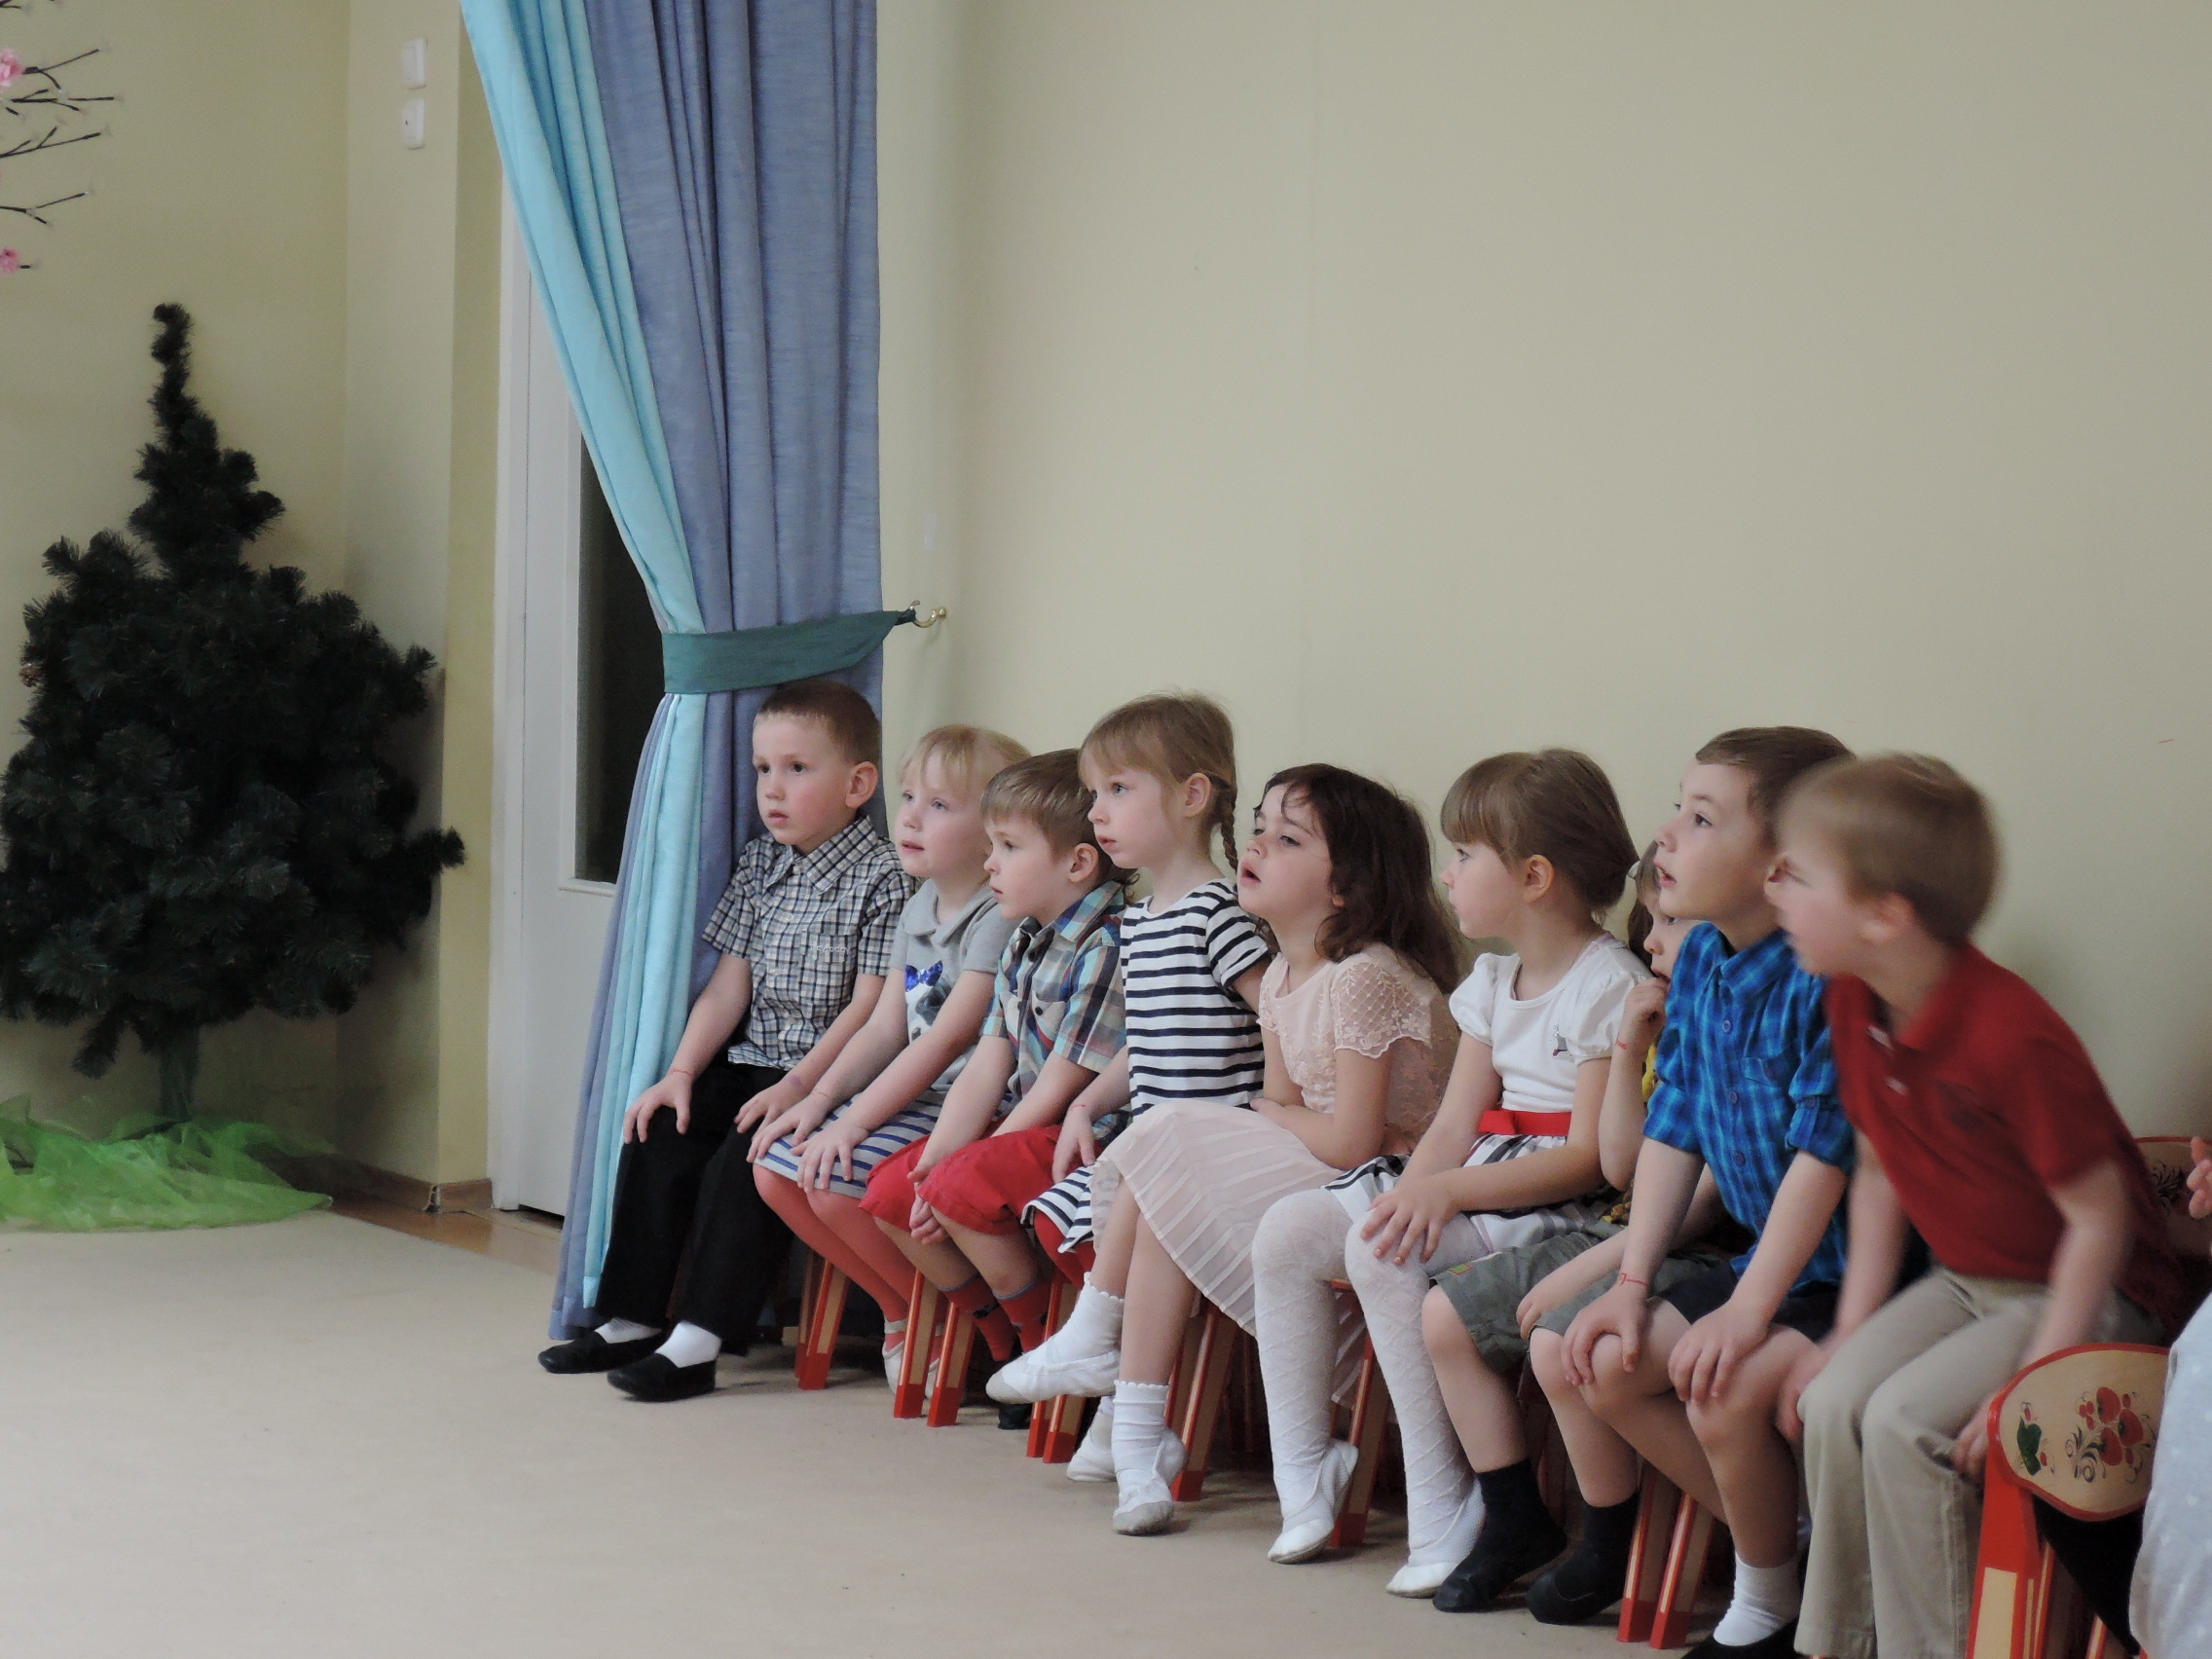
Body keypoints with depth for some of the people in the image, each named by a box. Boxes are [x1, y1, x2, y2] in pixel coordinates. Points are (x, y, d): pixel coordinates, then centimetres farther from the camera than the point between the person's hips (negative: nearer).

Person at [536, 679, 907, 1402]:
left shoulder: (880, 878, -12)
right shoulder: (760, 862, 10)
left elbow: (869, 1007, -16)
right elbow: (729, 985, 10)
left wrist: (797, 1088, -21)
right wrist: (681, 1074, 0)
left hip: (827, 1075, -8)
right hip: (749, 1064, 8)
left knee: (740, 1164, -24)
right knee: (657, 1138, -6)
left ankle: (698, 1341, -21)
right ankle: (632, 1318, 2)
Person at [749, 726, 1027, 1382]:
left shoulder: (1001, 920, -16)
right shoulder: (919, 910, 14)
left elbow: (946, 1039, -21)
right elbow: (885, 1028, 14)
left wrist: (852, 1124, -21)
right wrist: (821, 1098, -2)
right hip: (910, 1096, 9)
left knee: (838, 1182, -25)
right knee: (776, 1168, -3)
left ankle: (972, 1314, -6)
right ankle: (900, 1309, 10)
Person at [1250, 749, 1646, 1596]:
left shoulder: (1609, 984, -14)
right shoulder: (1494, 983, 14)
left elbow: (1592, 1158, -20)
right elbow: (1453, 1127, 9)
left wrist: (1444, 1191, -26)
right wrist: (1412, 1194, -13)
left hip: (1557, 1205, -9)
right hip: (1475, 1183, 9)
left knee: (1386, 1256, -30)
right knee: (1286, 1231, -2)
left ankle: (1444, 1507, -23)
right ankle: (1304, 1471, 5)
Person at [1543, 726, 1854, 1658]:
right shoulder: (1699, 959, 4)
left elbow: (1823, 1152, -24)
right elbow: (1673, 1127, 7)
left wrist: (1748, 1311, -24)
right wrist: (1632, 1281, 2)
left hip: (1848, 1274, -9)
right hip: (1755, 1260, 9)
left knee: (1725, 1387, -30)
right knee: (1573, 1357, 0)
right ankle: (1771, 1530, 12)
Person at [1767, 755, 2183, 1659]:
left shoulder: (2012, 1036, -30)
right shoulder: (1853, 1006, -4)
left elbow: (2099, 1220, -23)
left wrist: (2032, 1383, -24)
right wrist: (1851, 1332, 3)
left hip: (2089, 1295, -7)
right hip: (1964, 1280, 7)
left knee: (1904, 1420, -24)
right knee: (1833, 1401, -14)